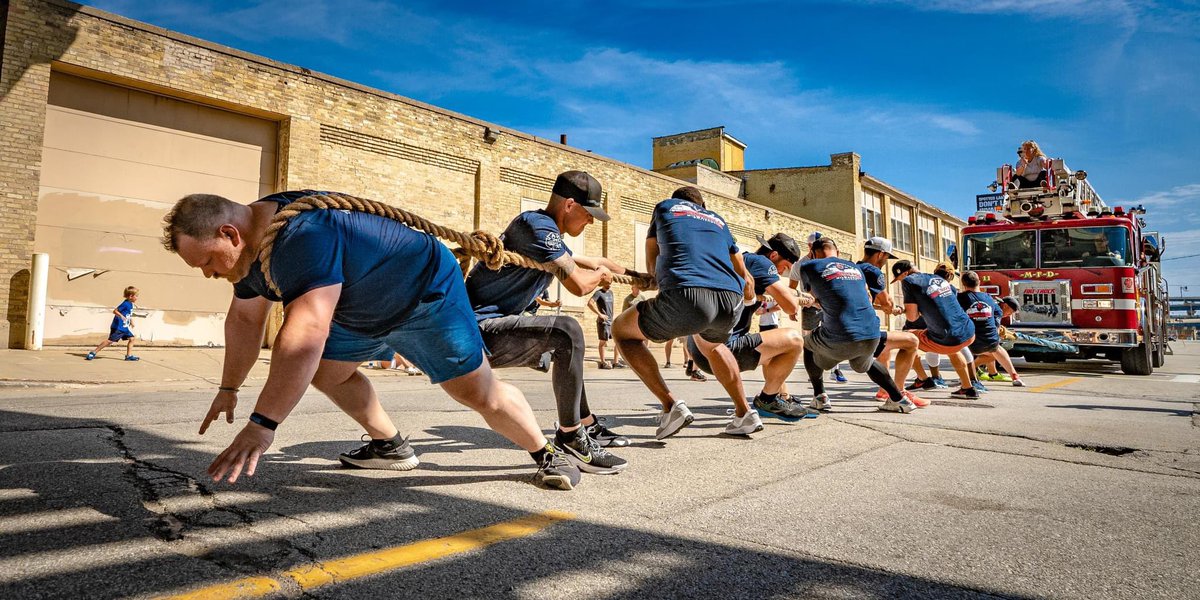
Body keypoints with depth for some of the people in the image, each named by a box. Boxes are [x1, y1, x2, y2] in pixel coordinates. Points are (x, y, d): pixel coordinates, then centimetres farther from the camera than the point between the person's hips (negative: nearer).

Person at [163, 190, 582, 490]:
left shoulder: (301, 237, -37)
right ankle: (391, 446, 21)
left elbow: (307, 332, -49)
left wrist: (261, 425, -49)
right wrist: (228, 388, 18)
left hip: (427, 292, -9)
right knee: (325, 372, 10)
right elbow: (244, 320, 11)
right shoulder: (252, 244, -4)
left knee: (477, 391, -10)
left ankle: (546, 454, 8)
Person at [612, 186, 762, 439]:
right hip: (732, 302, 5)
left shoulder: (665, 206, 27)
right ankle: (745, 413, 32)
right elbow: (745, 278, 39)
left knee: (621, 330, 19)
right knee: (710, 344, 39)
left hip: (687, 297, -5)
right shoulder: (718, 220, 34)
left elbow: (651, 263, 34)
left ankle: (671, 406, 6)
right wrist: (748, 298, 60)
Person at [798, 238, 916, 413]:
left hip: (840, 339, -5)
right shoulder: (855, 267, 20)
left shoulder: (809, 266, 7)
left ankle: (819, 397, 22)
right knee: (865, 362, 38)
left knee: (807, 344, 28)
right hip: (872, 336, 5)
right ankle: (898, 398, 28)